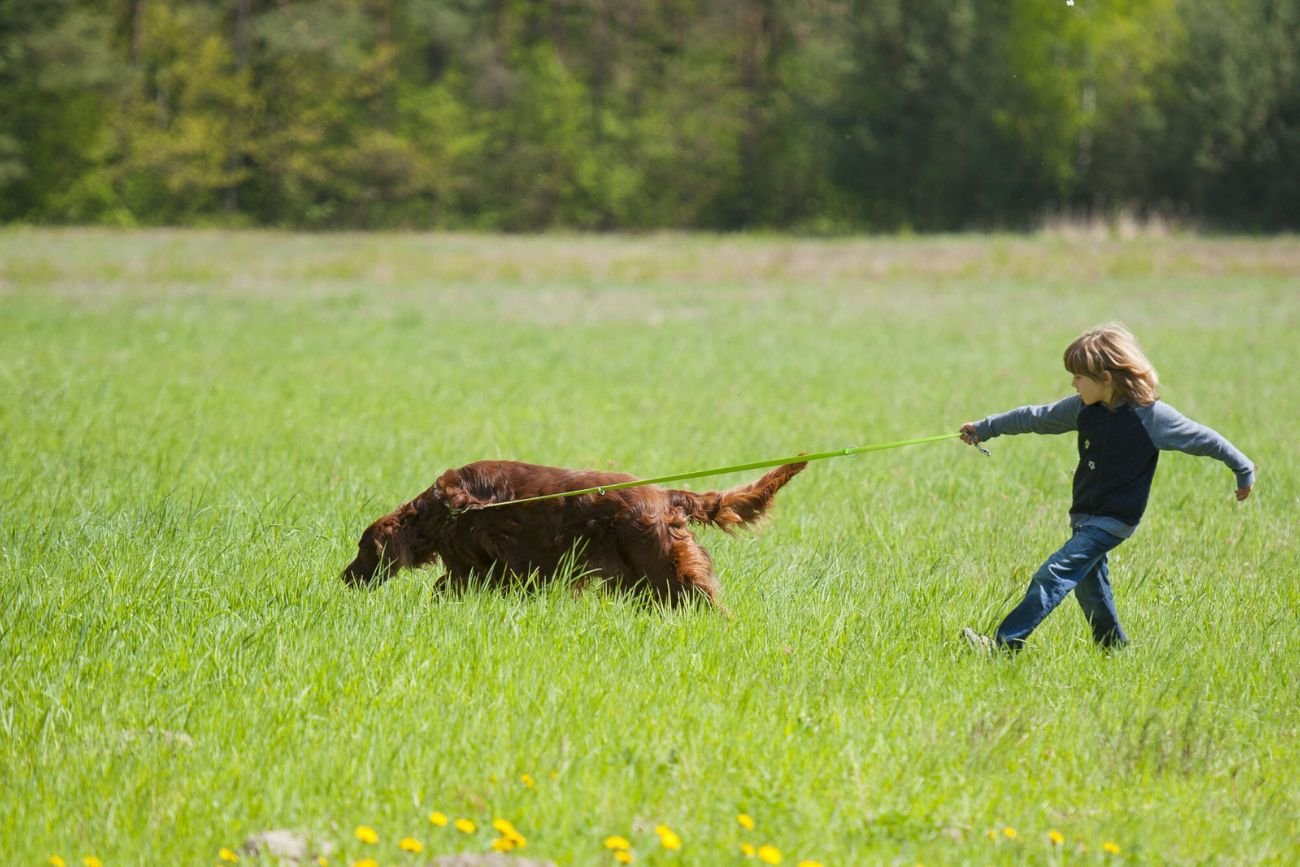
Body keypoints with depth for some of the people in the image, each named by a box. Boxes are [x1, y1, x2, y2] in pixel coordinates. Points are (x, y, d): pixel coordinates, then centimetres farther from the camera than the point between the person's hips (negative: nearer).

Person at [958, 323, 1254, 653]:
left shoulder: (1153, 416, -16)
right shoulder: (1084, 408, 0)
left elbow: (1205, 440, -6)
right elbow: (1036, 418, 12)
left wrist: (1244, 472, 4)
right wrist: (984, 429, 18)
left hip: (1114, 519, -7)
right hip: (1084, 514, 7)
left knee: (1055, 574, -17)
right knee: (1089, 586, 15)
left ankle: (1005, 644, -24)